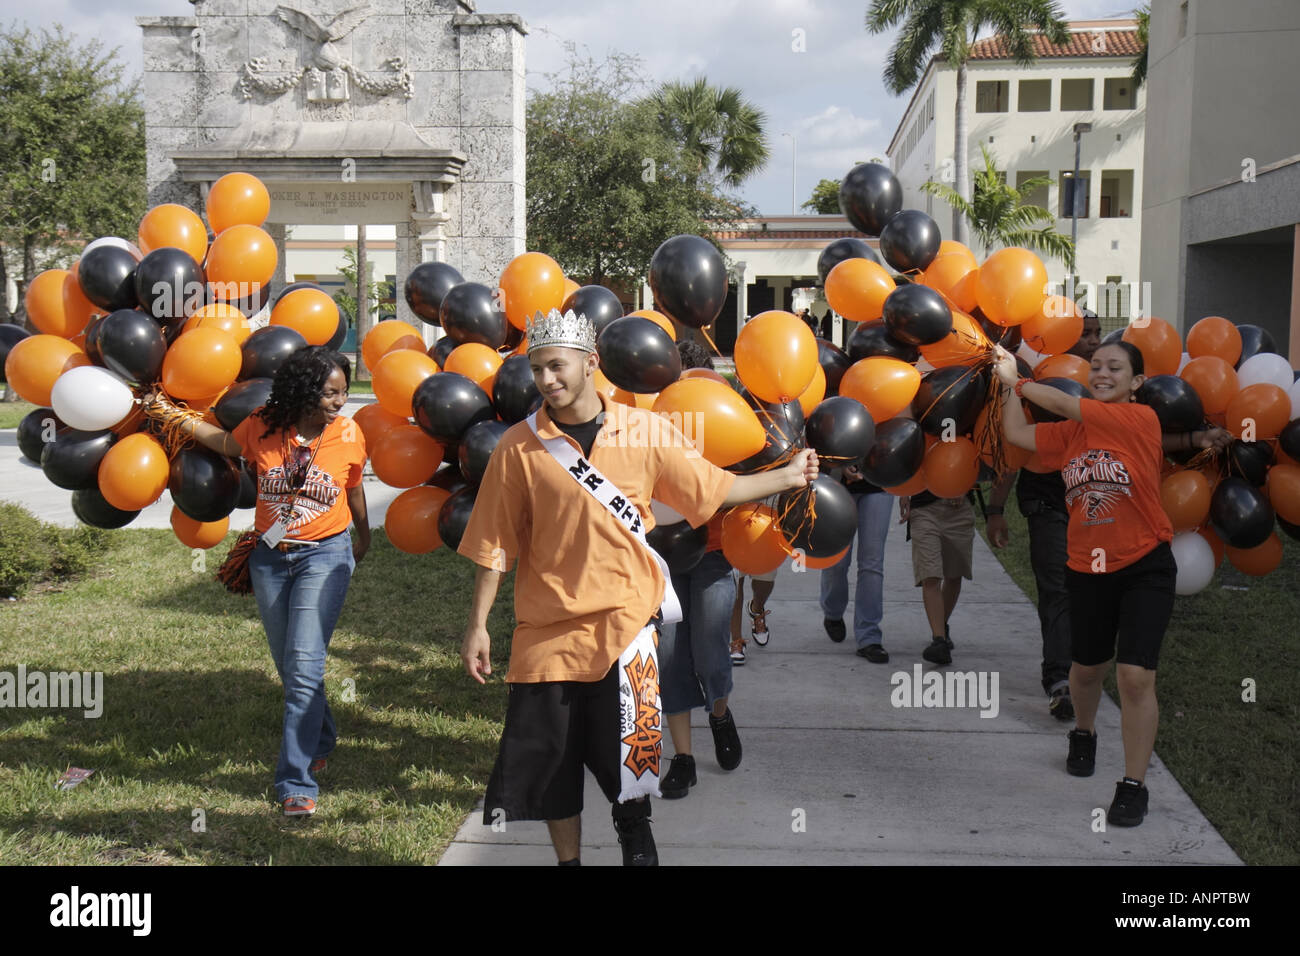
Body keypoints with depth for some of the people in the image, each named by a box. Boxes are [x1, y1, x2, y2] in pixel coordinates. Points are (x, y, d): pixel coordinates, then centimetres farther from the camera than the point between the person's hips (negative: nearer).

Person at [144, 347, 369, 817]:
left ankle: (297, 783, -12)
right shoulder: (263, 427, -8)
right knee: (289, 667, 15)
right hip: (269, 555, 3)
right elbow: (227, 444, 14)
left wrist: (363, 538, 23)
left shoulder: (348, 436, -9)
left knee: (304, 665, -15)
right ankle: (321, 740, 41)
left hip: (324, 554, -3)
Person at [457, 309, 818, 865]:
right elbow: (495, 545, -1)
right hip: (547, 630, 0)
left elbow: (714, 489, 6)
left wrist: (787, 476, 5)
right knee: (550, 761, 10)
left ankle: (636, 840, 29)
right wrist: (477, 625, -1)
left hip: (623, 622, 0)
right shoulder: (519, 448, -4)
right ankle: (568, 858, 30)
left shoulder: (645, 432, -1)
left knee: (628, 758, 5)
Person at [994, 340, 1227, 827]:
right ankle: (1084, 734, 50)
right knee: (1087, 667, 20)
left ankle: (1134, 785, 0)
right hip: (1088, 567, 5)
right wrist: (1008, 384, -1)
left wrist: (1018, 382, -1)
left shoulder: (1140, 418, -13)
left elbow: (1064, 404, -14)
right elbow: (1017, 434, 2)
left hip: (1145, 567, -5)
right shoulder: (1071, 433, 3)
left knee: (1136, 674, -13)